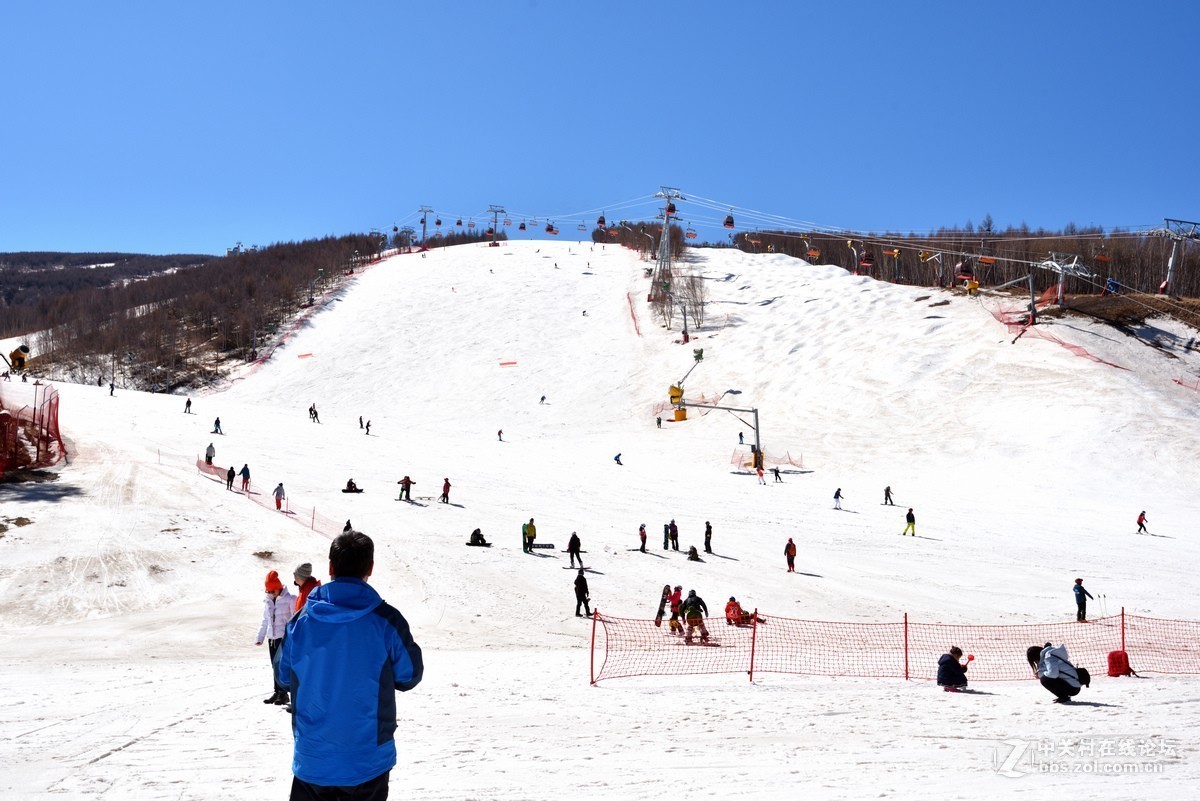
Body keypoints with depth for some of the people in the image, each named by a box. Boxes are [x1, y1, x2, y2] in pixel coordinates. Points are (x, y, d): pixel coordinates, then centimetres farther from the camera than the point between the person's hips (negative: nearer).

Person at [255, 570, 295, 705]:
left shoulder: (289, 600, -9)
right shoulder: (267, 601, 11)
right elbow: (265, 620, 20)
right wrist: (259, 637, 15)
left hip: (285, 637, -6)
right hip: (271, 638, 6)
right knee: (275, 666, 10)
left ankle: (283, 693, 0)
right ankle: (277, 692, 17)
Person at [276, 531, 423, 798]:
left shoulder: (301, 620, -7)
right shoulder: (387, 620, -14)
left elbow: (285, 677, 6)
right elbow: (409, 676, -2)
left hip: (311, 761, 2)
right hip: (367, 763, -2)